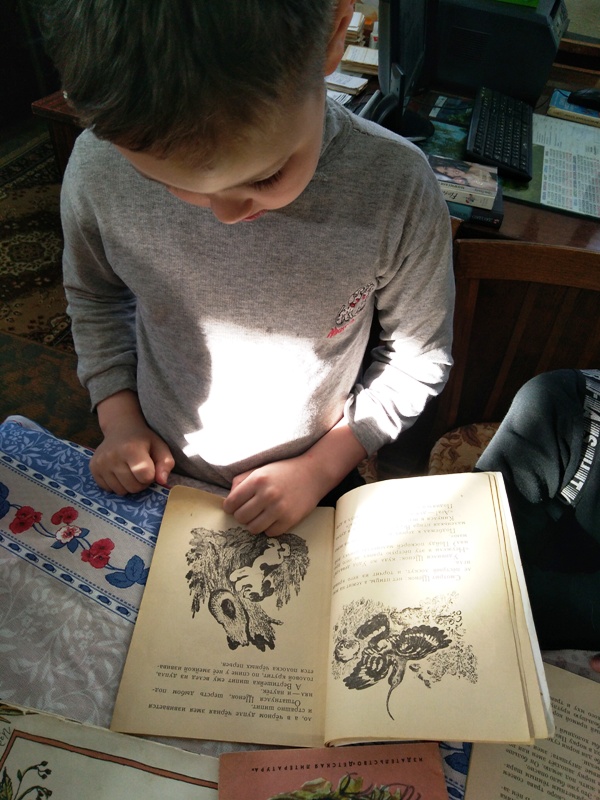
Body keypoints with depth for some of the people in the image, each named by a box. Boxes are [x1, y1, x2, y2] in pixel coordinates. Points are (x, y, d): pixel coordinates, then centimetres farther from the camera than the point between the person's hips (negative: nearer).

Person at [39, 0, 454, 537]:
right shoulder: (99, 167, -21)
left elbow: (419, 359, -11)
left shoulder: (398, 190, -26)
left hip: (311, 490, -1)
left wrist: (321, 466, -16)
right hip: (158, 476, 2)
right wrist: (119, 416, -8)